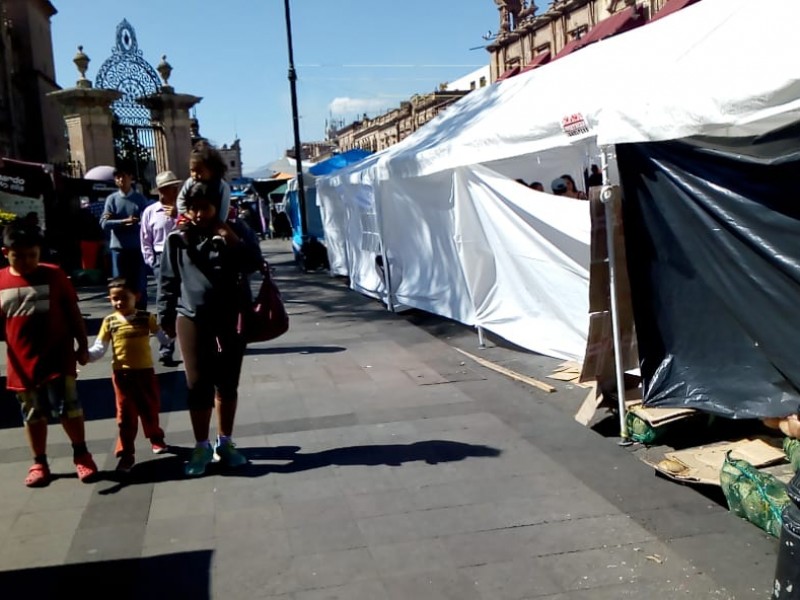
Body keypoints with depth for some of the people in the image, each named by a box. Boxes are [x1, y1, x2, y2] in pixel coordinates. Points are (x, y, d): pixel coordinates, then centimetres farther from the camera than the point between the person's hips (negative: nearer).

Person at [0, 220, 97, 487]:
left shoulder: (54, 275, -5)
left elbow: (73, 313, 2)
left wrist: (83, 346, 2)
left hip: (58, 359, -2)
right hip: (23, 364, 2)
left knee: (68, 409, 0)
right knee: (33, 415, 14)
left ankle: (81, 454, 18)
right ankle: (39, 462, 27)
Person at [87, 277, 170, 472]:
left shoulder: (146, 317, -5)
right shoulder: (109, 322, -3)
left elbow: (165, 336, -6)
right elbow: (99, 348, -3)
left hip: (145, 371, 1)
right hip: (122, 374, 0)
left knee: (150, 409, 16)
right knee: (126, 414, 4)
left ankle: (156, 438, 42)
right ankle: (126, 454, 10)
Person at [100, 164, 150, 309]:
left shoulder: (140, 199, 3)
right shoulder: (112, 199, 5)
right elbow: (104, 224, -4)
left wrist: (117, 222, -11)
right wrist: (124, 221, -14)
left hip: (137, 248, -1)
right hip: (118, 248, 1)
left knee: (139, 285, 4)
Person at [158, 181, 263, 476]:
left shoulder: (236, 231, -1)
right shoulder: (177, 238, -3)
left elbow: (255, 266, -5)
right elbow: (168, 280, 3)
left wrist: (236, 245, -20)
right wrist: (166, 316, 4)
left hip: (231, 319, 1)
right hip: (192, 319, -1)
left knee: (228, 384, 10)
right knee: (198, 384, 0)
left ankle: (225, 442, 26)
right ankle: (201, 447, 15)